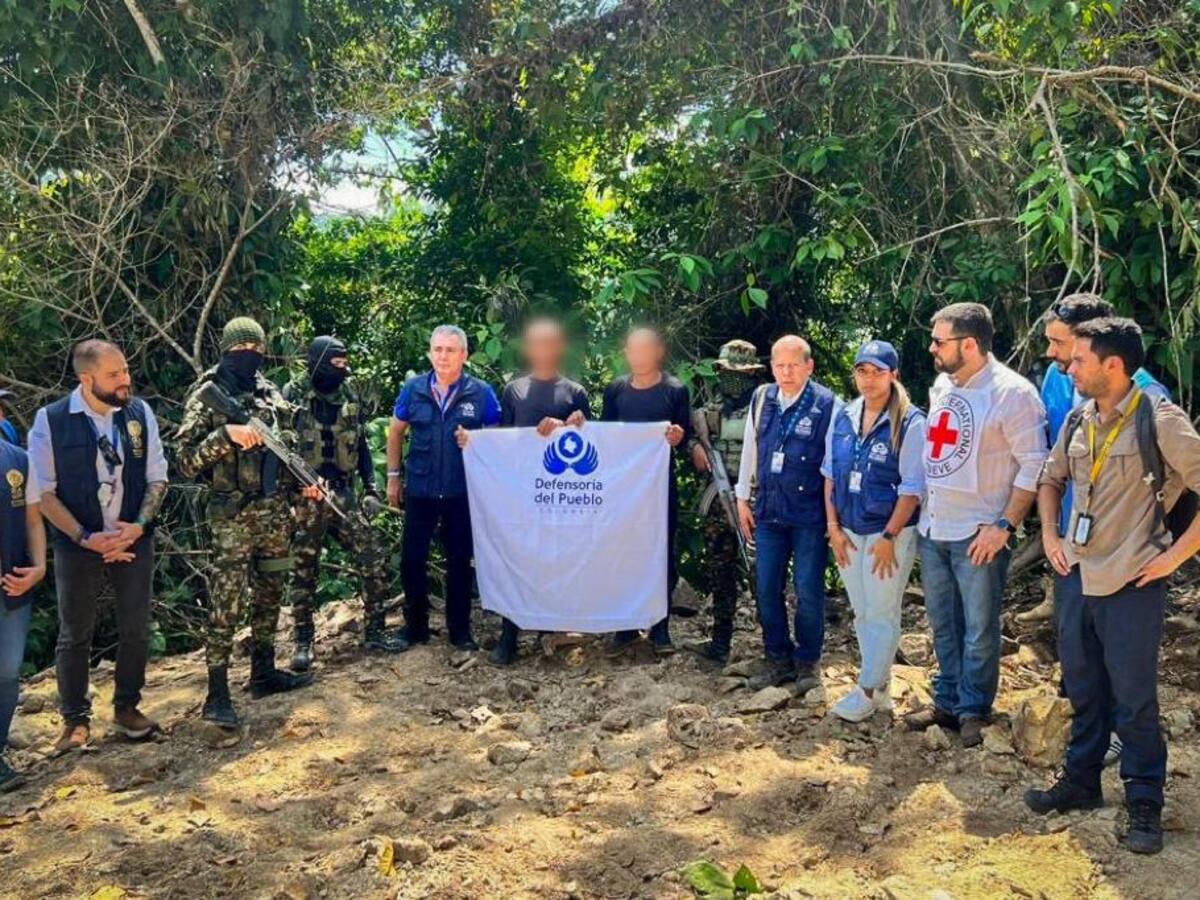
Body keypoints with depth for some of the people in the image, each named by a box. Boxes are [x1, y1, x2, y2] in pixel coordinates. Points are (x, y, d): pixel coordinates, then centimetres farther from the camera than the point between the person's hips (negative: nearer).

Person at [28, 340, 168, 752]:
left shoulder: (141, 413, -3)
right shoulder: (50, 421, -10)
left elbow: (157, 478, 3)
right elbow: (44, 492, -7)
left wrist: (140, 524, -13)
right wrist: (85, 538, -16)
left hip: (134, 542, 2)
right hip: (78, 546, -2)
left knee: (136, 631, 9)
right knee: (75, 635, 9)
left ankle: (127, 709, 28)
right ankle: (75, 720, 24)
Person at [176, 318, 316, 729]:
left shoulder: (271, 394, 11)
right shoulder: (207, 396, -7)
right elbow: (186, 460, -14)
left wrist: (304, 482, 4)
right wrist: (226, 434, -26)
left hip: (276, 510, 7)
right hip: (233, 515, -6)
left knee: (269, 595, 15)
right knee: (226, 604, -4)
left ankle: (264, 672, 29)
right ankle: (217, 694, 3)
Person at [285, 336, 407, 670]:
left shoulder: (349, 395, 8)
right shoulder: (293, 395, -6)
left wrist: (371, 486, 8)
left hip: (344, 494, 4)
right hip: (305, 496, -4)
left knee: (373, 560, 0)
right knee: (303, 571, 4)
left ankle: (375, 631, 13)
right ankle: (303, 642, 16)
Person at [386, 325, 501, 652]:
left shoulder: (481, 392, -6)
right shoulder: (414, 388, -2)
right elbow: (396, 431, 9)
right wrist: (393, 476, 7)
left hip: (462, 491, -1)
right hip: (420, 489, 1)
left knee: (459, 561, 10)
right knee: (412, 559, 7)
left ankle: (460, 630, 23)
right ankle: (415, 627, 24)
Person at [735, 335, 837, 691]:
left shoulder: (827, 404, -9)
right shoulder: (761, 399, 4)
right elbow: (749, 450, 12)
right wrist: (742, 498, 12)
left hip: (809, 514, -4)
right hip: (768, 511, 4)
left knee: (808, 591, 4)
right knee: (767, 589, 9)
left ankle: (807, 662, 22)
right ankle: (778, 660, 25)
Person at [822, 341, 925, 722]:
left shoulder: (910, 423, -12)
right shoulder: (843, 418, 4)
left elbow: (912, 487, -13)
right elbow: (830, 475, 9)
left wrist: (889, 537, -14)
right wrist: (834, 527, 3)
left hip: (890, 533, -6)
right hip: (848, 532, 6)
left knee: (882, 614, 2)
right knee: (862, 613, 13)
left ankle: (868, 691, 15)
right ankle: (880, 686, 27)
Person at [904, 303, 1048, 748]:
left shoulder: (1012, 392, -14)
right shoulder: (941, 385, 8)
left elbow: (1034, 465, -15)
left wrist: (1004, 526, -18)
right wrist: (922, 508, 14)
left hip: (978, 534, -7)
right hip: (931, 528, 7)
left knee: (979, 630, 4)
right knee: (943, 624, 17)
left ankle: (973, 711, 20)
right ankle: (947, 702, 30)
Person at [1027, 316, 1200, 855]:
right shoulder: (1078, 422, 6)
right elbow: (1050, 479, 21)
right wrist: (1049, 534, 11)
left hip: (1131, 584, -6)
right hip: (1076, 576, 6)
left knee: (1133, 699, 4)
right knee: (1083, 689, 18)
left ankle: (1145, 805, 20)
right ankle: (1081, 782, 33)